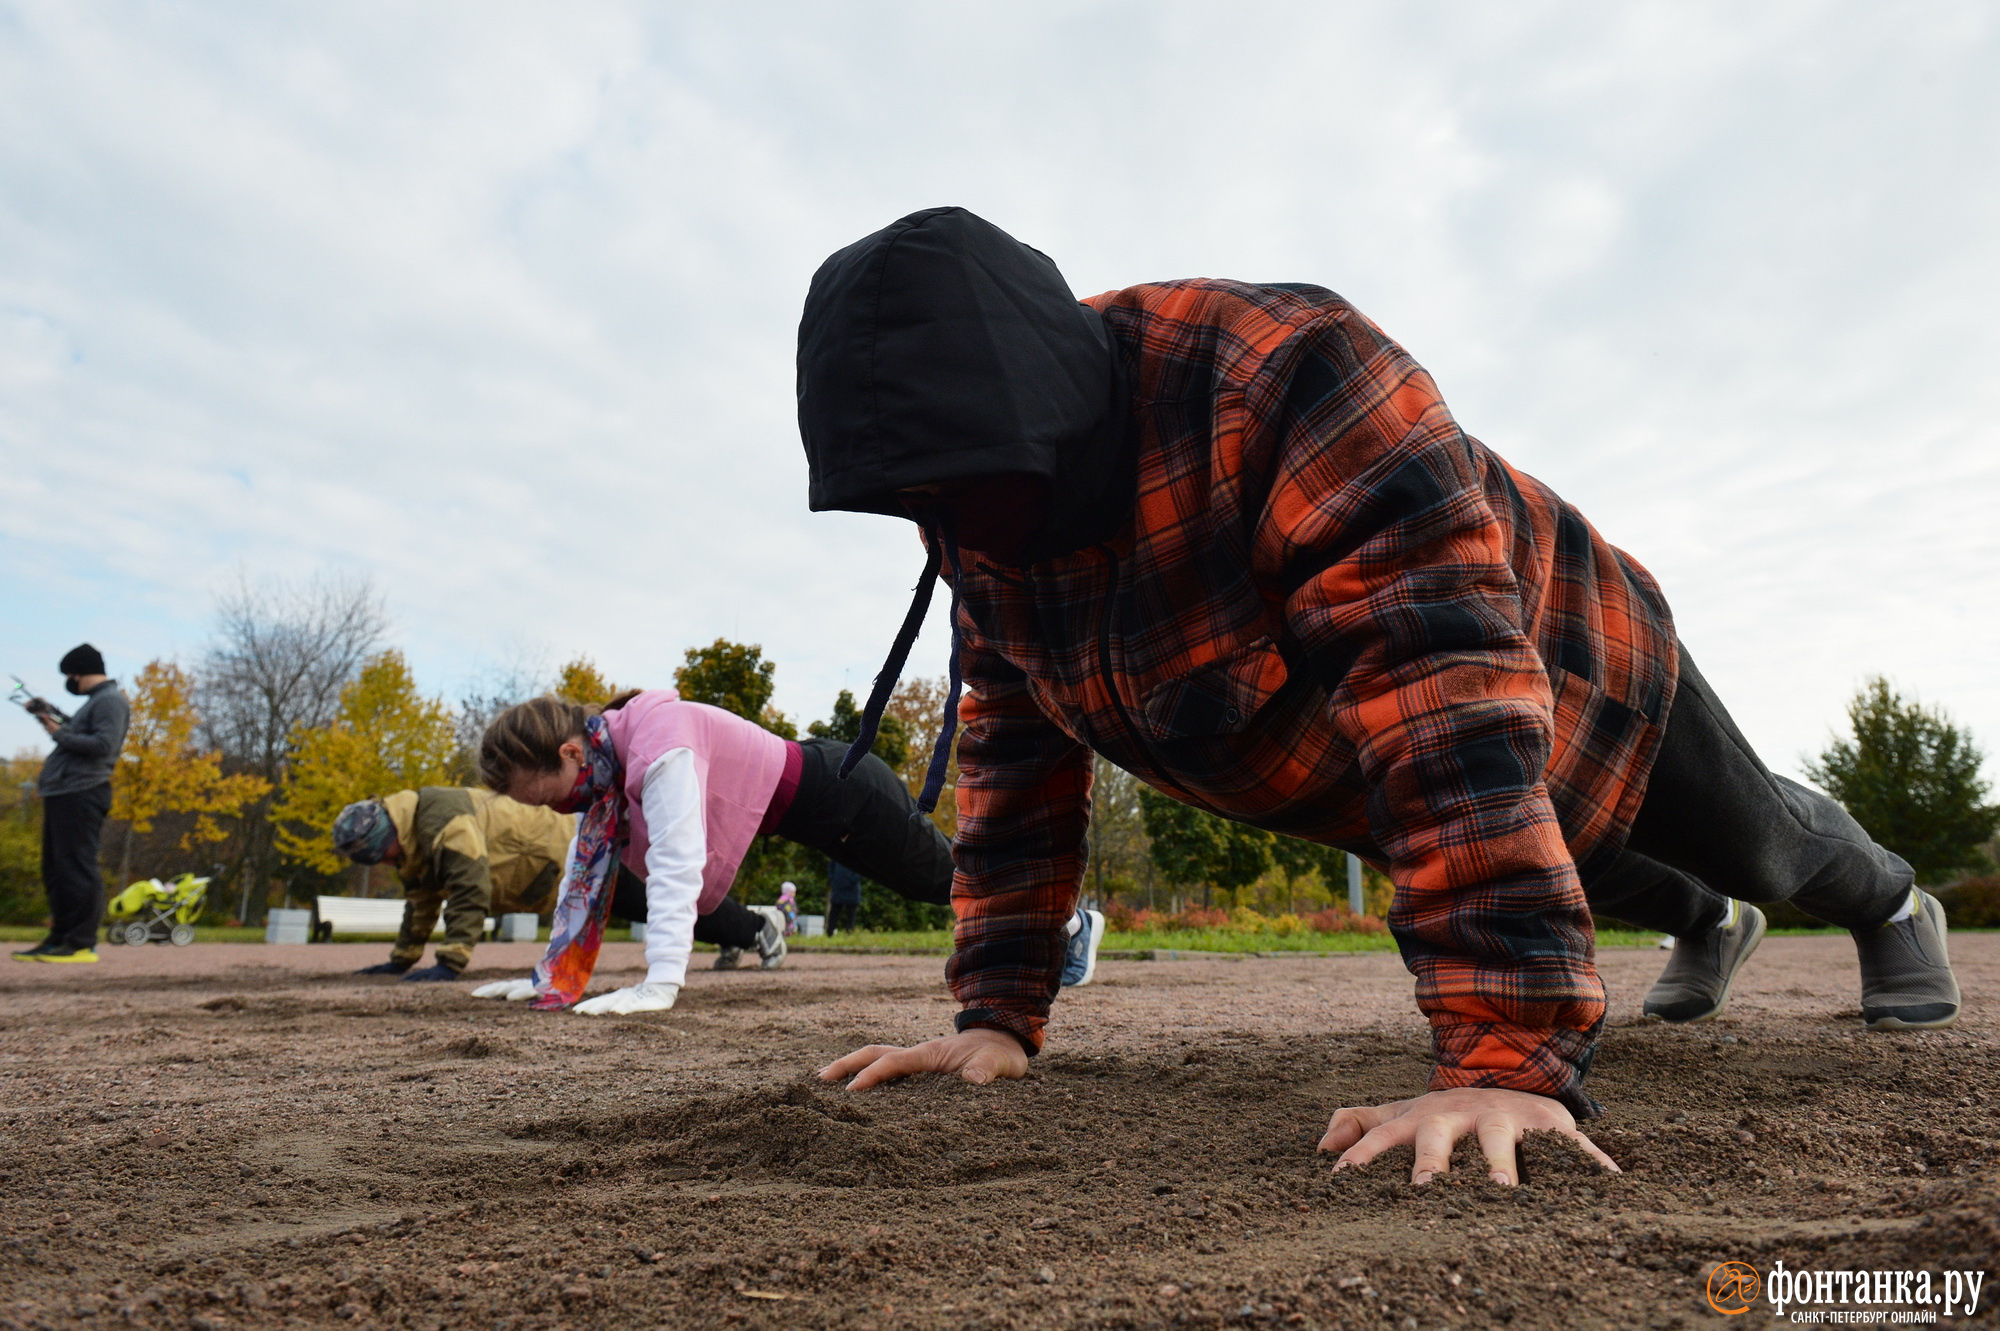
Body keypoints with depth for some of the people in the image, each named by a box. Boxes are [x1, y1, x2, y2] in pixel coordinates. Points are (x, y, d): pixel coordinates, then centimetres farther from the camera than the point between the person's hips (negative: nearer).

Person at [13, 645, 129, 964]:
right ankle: (59, 939, 18)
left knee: (76, 868, -10)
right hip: (63, 794, 10)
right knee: (55, 869, 13)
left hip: (81, 796, -10)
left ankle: (82, 943, -9)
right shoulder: (95, 701, 23)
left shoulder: (110, 701, -8)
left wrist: (60, 733, -11)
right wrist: (55, 722, 13)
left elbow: (103, 745, -20)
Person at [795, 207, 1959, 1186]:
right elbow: (1017, 743, -13)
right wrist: (1000, 1015, -17)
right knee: (1582, 874, 33)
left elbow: (1448, 692, -49)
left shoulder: (1283, 371, -43)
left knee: (1758, 842, 23)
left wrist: (1514, 1055, -52)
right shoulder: (975, 522, -19)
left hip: (1574, 689, -6)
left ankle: (1891, 902, 60)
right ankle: (1710, 928, 68)